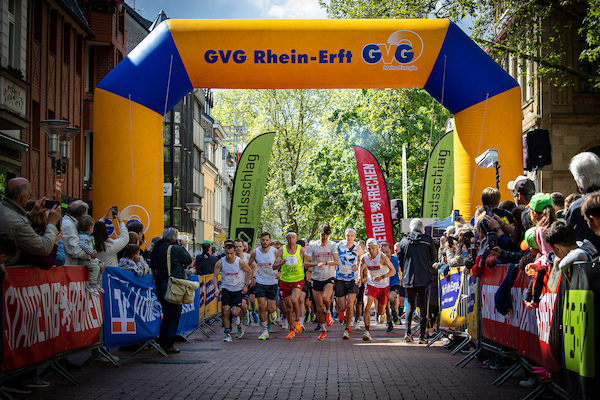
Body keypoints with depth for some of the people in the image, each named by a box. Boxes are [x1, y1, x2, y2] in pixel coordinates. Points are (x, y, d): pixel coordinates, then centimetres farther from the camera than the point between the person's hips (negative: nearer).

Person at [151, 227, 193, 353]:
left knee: (166, 316, 18)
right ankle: (169, 346, 0)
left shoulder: (157, 248, 5)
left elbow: (153, 265, 16)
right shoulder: (176, 249, -13)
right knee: (174, 317, 1)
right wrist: (181, 246, 9)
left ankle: (162, 343, 20)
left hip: (160, 286, 7)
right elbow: (189, 260, 0)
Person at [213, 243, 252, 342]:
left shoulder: (240, 262, -13)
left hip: (238, 289, -2)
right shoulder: (220, 263, -9)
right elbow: (215, 276, -5)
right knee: (225, 311, -9)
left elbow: (249, 272, 3)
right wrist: (216, 288, -20)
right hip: (226, 289, 2)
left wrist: (246, 285, -2)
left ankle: (239, 328, 20)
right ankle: (227, 334, 2)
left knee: (235, 313, -11)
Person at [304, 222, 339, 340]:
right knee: (319, 308, 3)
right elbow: (306, 263, -2)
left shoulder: (332, 245, -3)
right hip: (316, 279, 2)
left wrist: (324, 262, -27)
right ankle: (323, 330, 21)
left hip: (329, 278, -2)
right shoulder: (312, 246, -1)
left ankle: (328, 313, 4)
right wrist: (316, 264, -20)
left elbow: (336, 261, -12)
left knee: (326, 298, -29)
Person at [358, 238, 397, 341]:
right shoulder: (364, 258, -7)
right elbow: (361, 268, 14)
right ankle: (367, 331, -18)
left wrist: (382, 277, -31)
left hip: (383, 286, -1)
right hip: (371, 285, 1)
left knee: (381, 312, 9)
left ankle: (379, 311, 48)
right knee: (367, 307, -21)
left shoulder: (382, 257, -18)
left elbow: (393, 271, -17)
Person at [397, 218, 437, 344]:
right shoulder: (428, 240, -5)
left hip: (408, 279, 2)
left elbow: (400, 260, 6)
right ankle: (422, 337, 3)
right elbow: (434, 258, 6)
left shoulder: (404, 241, 0)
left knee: (411, 306, 16)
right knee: (423, 307, 5)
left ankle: (408, 332, 1)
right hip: (424, 279, -2)